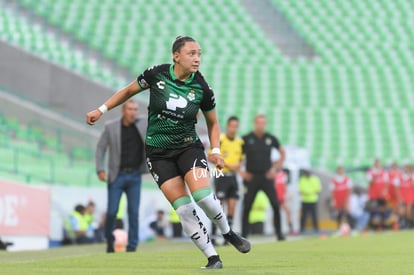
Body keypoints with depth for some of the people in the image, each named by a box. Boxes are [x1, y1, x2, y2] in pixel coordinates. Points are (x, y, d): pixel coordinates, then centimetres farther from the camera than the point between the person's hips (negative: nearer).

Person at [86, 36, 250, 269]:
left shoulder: (202, 89, -7)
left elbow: (213, 123, 9)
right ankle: (213, 258, -2)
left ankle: (228, 233, 5)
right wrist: (101, 110, 7)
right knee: (184, 208, -10)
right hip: (158, 152, 0)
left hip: (189, 146, 0)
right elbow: (128, 91, 8)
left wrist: (216, 151, -5)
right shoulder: (156, 74, -10)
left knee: (202, 194, -23)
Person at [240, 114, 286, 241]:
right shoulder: (246, 139, -1)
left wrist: (275, 168, 10)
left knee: (275, 205, -9)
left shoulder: (271, 139, 5)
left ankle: (279, 233, 0)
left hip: (266, 177, 1)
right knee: (247, 207, -2)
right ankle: (244, 235, 5)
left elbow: (282, 153, 19)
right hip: (251, 177, -1)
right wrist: (240, 172, -2)